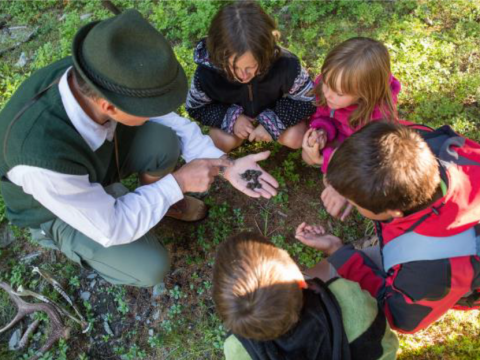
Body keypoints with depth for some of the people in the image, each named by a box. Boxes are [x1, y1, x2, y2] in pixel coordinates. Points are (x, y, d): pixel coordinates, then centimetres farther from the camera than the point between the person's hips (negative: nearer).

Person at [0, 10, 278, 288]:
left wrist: (227, 167, -23)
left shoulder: (99, 78, -29)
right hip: (57, 209, -4)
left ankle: (156, 198, 11)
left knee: (163, 141, -23)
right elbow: (110, 227, -30)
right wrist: (179, 182, -25)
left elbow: (171, 123, -14)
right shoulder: (44, 158, -45)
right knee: (151, 267, -16)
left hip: (97, 157, 4)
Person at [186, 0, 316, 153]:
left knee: (295, 139, -19)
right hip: (232, 111, 0)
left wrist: (273, 122, -34)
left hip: (274, 109, 0)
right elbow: (195, 108, -17)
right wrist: (231, 118, -33)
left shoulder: (286, 65, -39)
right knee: (224, 142, -23)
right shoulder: (206, 72, -37)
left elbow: (308, 100, -22)